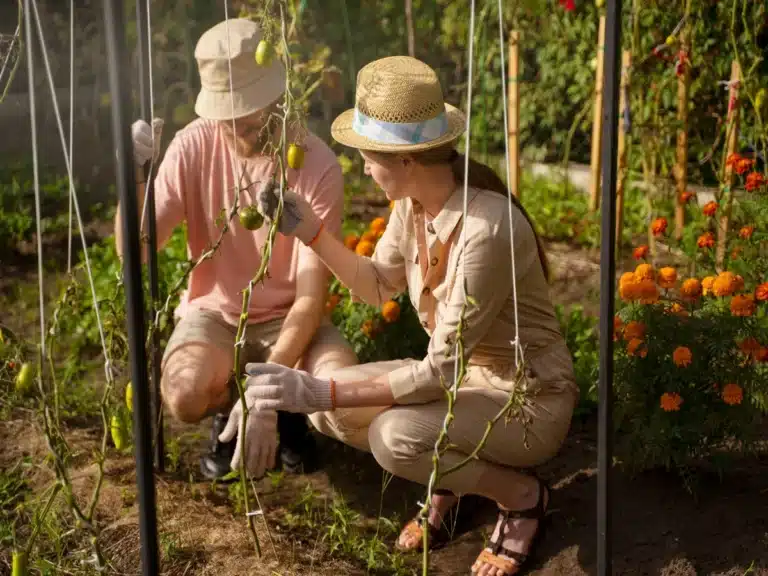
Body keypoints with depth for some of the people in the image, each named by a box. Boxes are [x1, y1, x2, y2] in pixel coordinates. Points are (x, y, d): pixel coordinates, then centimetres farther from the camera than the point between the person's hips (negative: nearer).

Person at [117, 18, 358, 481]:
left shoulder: (318, 166, -20)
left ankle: (288, 407, 8)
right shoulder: (194, 145, -14)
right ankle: (228, 407, 8)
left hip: (288, 318, 0)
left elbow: (311, 297, -21)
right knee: (184, 397, -32)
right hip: (214, 313, 1)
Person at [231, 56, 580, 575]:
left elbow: (439, 373, -30)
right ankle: (450, 479, 13)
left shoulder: (488, 231, -33)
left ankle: (523, 495, -4)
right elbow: (377, 285, 11)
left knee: (393, 435, -31)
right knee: (329, 410, -8)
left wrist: (321, 392, -32)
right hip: (463, 375, 8)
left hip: (530, 397, -7)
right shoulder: (413, 202, -7)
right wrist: (309, 230, -3)